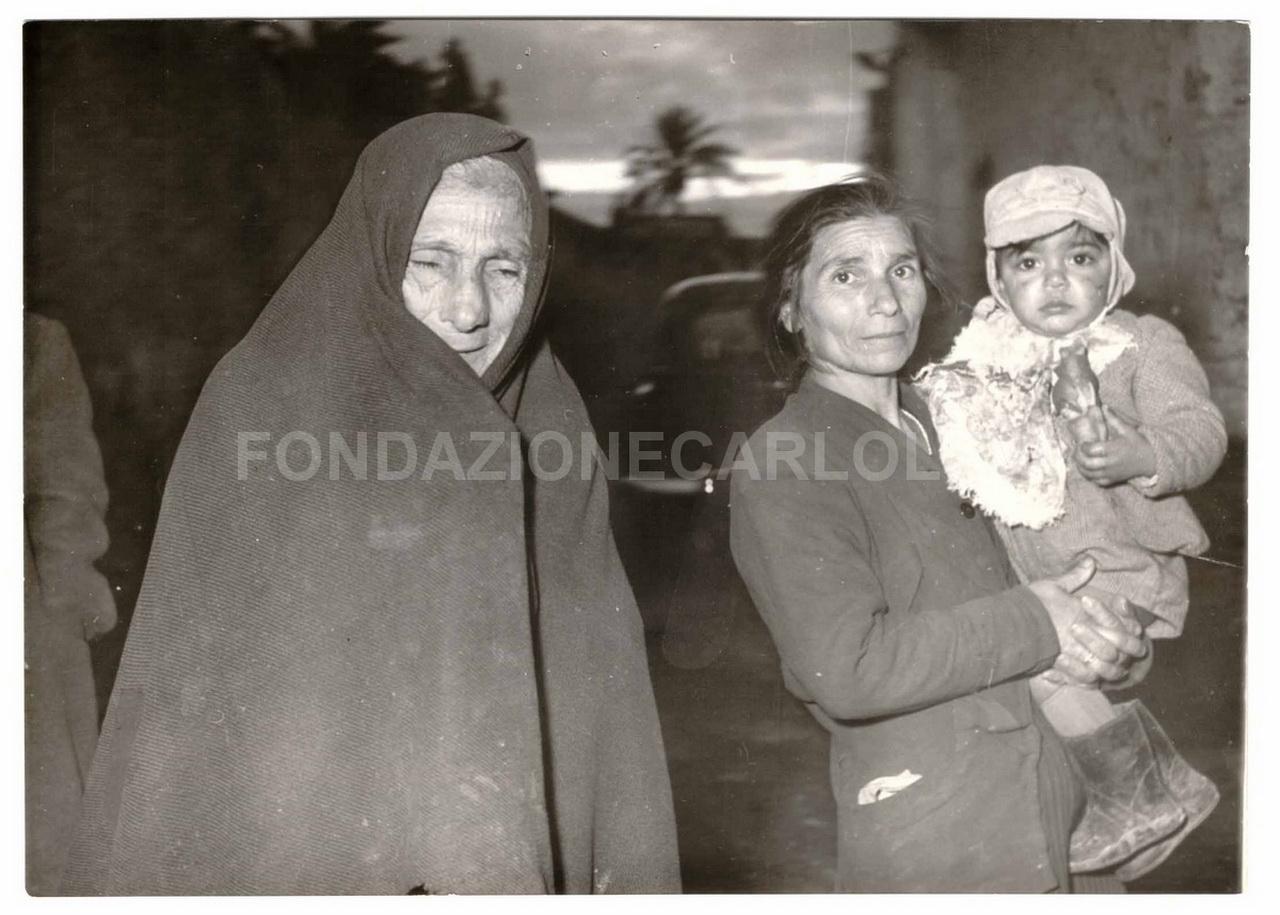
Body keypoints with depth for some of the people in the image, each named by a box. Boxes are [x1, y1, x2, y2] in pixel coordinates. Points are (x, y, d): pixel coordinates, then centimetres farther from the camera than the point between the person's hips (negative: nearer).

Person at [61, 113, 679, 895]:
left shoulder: (547, 433, 1)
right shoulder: (265, 408, -10)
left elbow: (597, 697, 4)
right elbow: (193, 699, -9)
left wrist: (629, 878, 0)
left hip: (520, 864, 4)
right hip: (302, 863, -3)